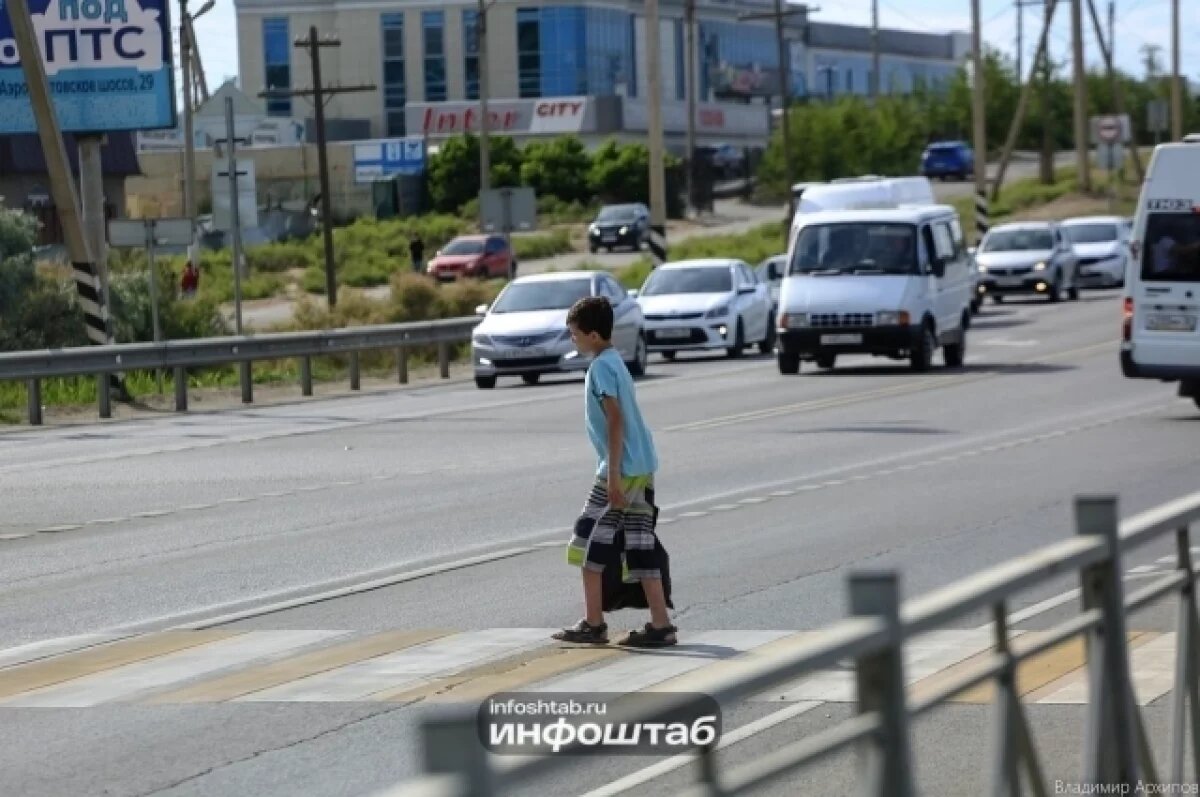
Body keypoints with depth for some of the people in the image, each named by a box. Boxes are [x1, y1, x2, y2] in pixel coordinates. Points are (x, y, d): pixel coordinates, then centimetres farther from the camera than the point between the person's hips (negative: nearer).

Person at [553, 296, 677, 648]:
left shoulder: (601, 367, -13)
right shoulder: (614, 361, 16)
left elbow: (615, 420, -19)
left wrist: (613, 475, -20)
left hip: (622, 467, -9)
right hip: (643, 466, 9)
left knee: (589, 541, -1)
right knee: (641, 546, 7)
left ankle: (593, 624, 3)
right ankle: (660, 625, 3)